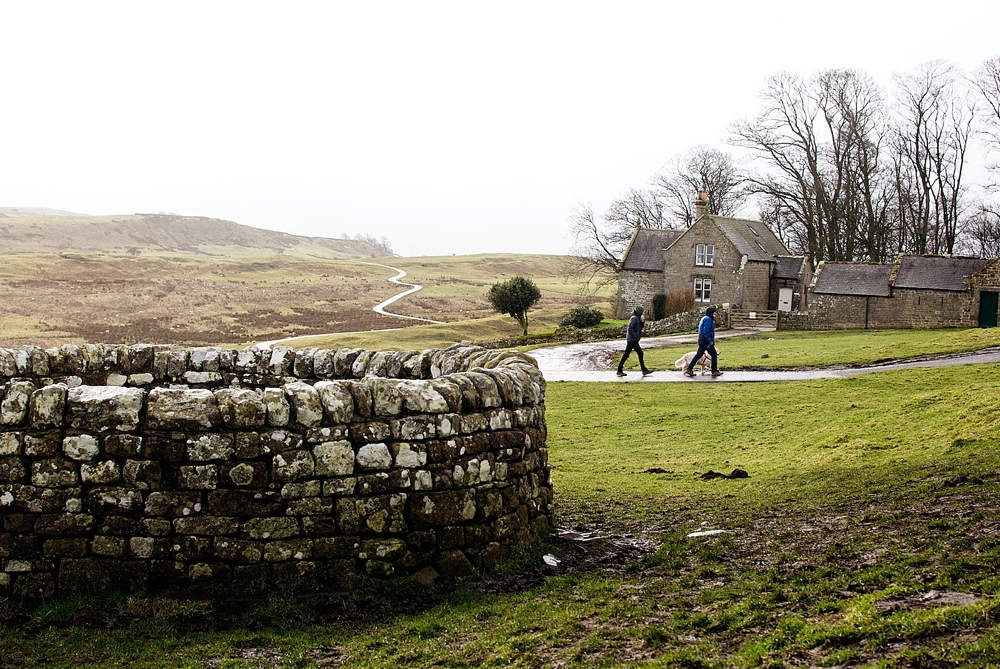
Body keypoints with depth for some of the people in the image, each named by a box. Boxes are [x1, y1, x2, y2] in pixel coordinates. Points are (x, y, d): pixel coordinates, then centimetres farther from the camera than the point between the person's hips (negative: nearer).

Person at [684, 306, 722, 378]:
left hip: (702, 340, 10)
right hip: (706, 341, -10)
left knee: (699, 354, 11)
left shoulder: (704, 318, 18)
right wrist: (710, 341, -21)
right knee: (714, 354, 0)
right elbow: (706, 331, -22)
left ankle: (689, 369, 8)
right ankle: (715, 371, 4)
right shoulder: (708, 319, -14)